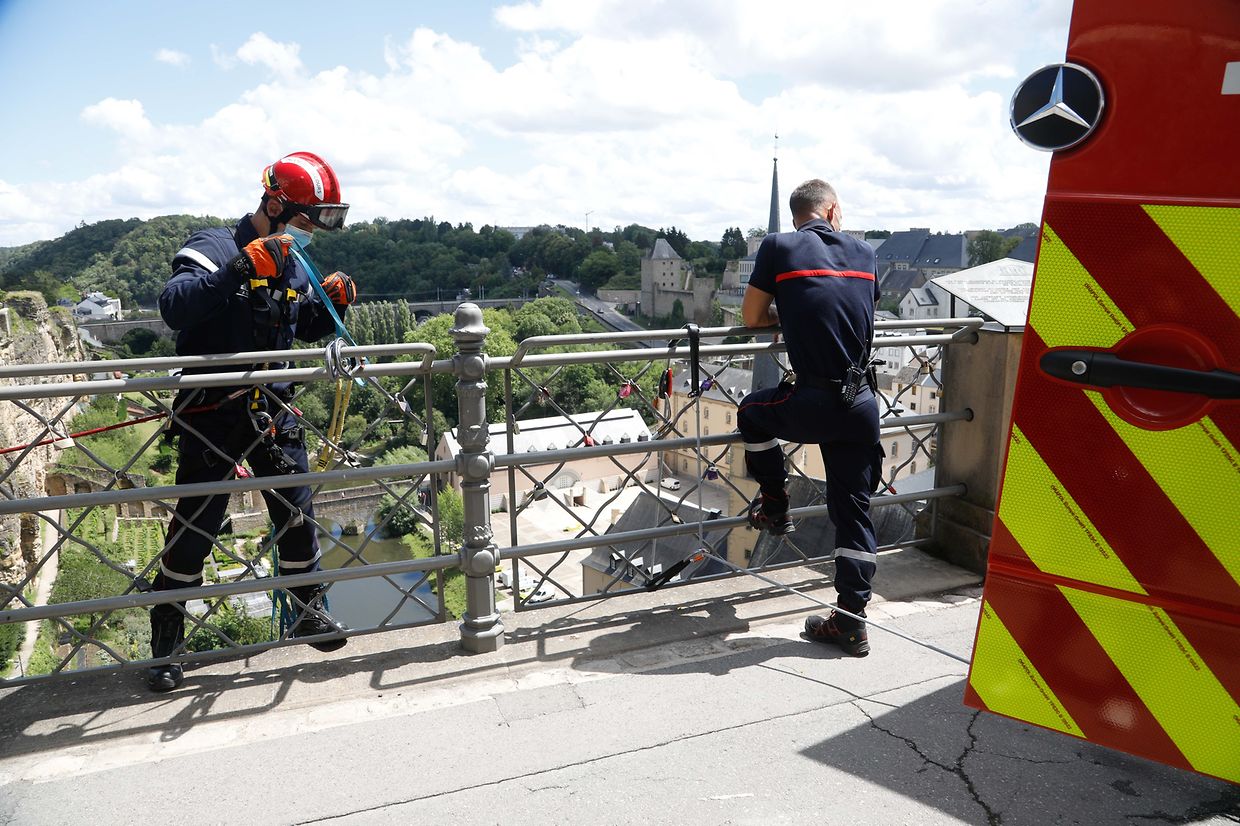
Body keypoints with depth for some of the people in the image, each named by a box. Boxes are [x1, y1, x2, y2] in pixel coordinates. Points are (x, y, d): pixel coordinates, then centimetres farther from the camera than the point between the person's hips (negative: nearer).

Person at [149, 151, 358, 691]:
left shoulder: (292, 264, 9)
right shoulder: (215, 248, -12)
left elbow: (309, 330, 21)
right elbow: (173, 307, -29)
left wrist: (331, 302, 0)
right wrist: (244, 267, -35)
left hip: (272, 409, 6)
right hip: (212, 413, -5)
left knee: (297, 512, 8)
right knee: (195, 527, 1)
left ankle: (310, 609, 27)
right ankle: (166, 640, 19)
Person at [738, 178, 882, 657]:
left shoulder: (778, 247, 1)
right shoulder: (864, 253, 13)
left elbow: (751, 317, 8)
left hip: (812, 405, -4)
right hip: (862, 406, 4)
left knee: (752, 411, 29)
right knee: (853, 510, 12)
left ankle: (773, 507, 35)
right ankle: (851, 622, 17)